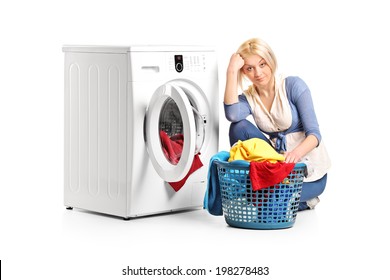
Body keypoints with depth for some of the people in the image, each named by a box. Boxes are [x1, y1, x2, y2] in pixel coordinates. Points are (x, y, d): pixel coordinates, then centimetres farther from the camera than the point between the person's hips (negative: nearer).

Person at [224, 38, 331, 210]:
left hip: (310, 171, -4)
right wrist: (232, 71, -25)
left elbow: (314, 133, -18)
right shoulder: (248, 98, 0)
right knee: (240, 127, -17)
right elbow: (232, 114, -27)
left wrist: (297, 152, -40)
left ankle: (304, 201, 2)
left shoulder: (294, 85, -11)